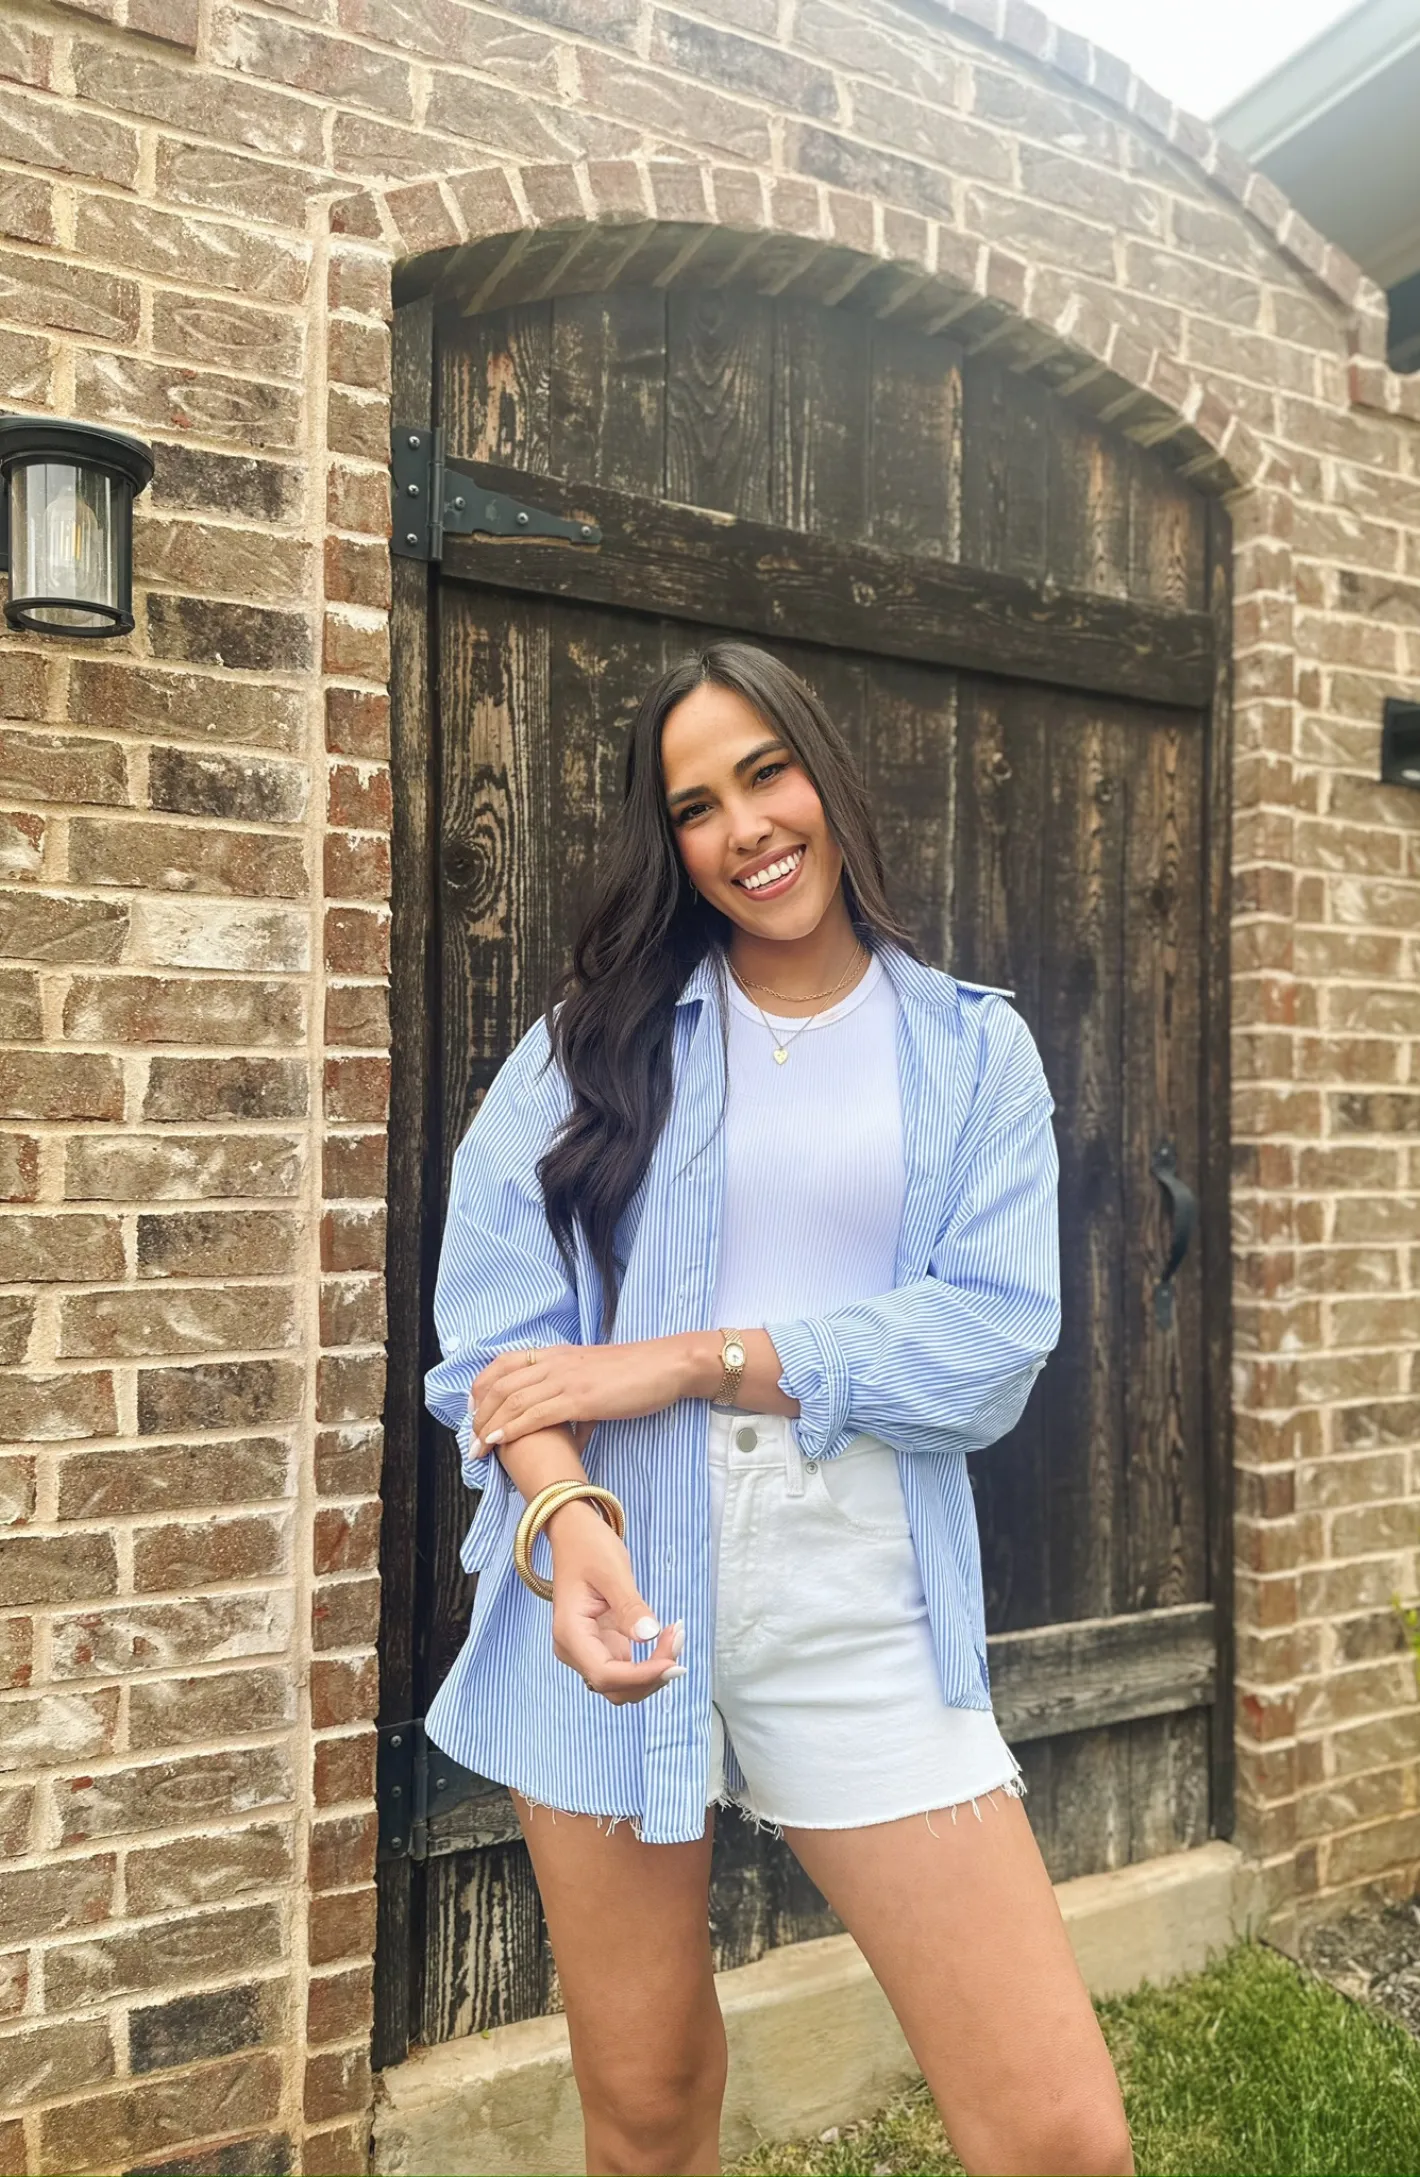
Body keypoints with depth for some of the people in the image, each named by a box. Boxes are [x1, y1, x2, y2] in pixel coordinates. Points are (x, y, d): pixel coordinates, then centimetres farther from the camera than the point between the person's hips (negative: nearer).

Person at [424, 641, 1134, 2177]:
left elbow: (996, 1340, -7)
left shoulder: (971, 1050, 7)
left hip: (866, 1614, 0)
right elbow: (495, 1313, -5)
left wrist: (689, 1361, -12)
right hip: (614, 1589, 1)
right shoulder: (600, 1033, 7)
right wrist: (565, 1509, -23)